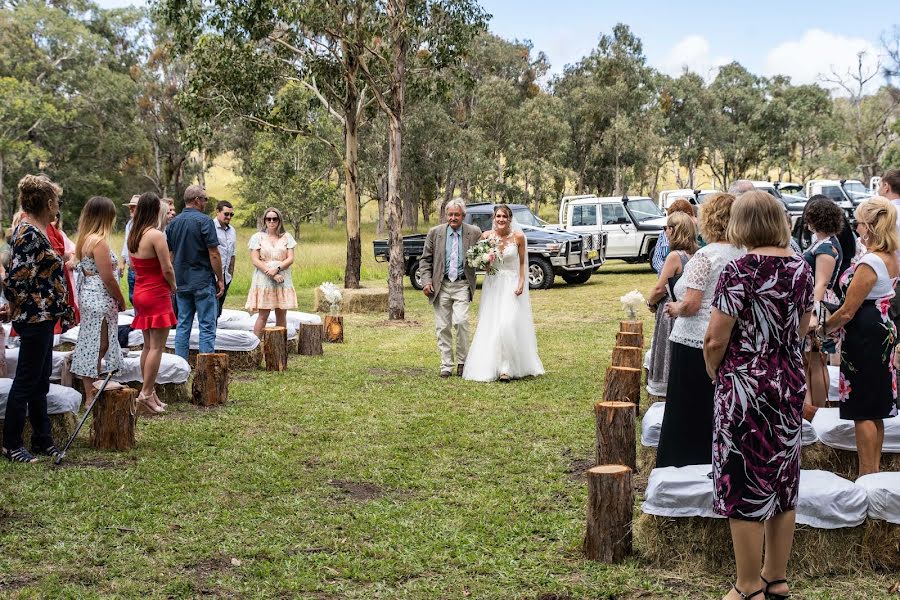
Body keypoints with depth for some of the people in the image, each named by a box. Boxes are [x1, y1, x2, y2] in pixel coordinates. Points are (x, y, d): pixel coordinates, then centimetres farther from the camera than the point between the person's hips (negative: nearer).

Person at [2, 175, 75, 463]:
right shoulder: (29, 234, -19)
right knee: (26, 381, -1)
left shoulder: (32, 230, 11)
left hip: (42, 317, 10)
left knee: (40, 380, 15)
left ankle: (42, 439, 24)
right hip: (34, 317, -10)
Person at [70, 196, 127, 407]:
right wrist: (122, 301, -6)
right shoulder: (99, 241, -17)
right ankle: (93, 398, 2)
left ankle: (90, 395, 19)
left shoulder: (84, 239, 11)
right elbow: (108, 278, -19)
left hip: (88, 296, 9)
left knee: (90, 346, 12)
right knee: (98, 348, -3)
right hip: (101, 300, -9)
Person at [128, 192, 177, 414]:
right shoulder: (156, 235, -17)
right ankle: (147, 393, -7)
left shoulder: (133, 236, 7)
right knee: (157, 347, -5)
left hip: (140, 292, 8)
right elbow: (167, 269, -16)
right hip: (157, 294, -8)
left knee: (148, 345, 13)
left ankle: (149, 391, 17)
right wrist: (173, 286, 1)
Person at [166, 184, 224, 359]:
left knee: (183, 325, 10)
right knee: (207, 326, -1)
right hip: (203, 282, -6)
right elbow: (214, 254, -13)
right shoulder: (204, 221, -11)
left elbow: (169, 255, 12)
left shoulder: (173, 223, 9)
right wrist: (220, 279, -5)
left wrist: (174, 281, 18)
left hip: (181, 282, 6)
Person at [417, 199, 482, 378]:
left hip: (462, 285, -1)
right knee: (442, 327, 3)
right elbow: (425, 259, 7)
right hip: (441, 285, 2)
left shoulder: (474, 233, 3)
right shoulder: (435, 232, 4)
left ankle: (462, 362, 2)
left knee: (460, 321, -16)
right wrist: (426, 281, -3)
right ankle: (446, 365, 13)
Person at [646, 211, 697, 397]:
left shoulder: (675, 256, -17)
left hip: (671, 314, -7)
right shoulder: (694, 255, 5)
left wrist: (651, 303, 0)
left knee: (668, 358, 3)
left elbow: (660, 289, -18)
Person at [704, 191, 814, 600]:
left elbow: (715, 340, -17)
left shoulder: (740, 270, -16)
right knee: (782, 482, 15)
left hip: (746, 387, -7)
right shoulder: (801, 268, 3)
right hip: (790, 385, 7)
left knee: (745, 487, 3)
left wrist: (713, 371, 1)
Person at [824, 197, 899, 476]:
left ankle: (866, 474, 6)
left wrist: (821, 328, -2)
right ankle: (876, 468, 25)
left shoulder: (869, 263, -22)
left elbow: (847, 312, -18)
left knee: (862, 413, 0)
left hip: (863, 337, -9)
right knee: (875, 410, 16)